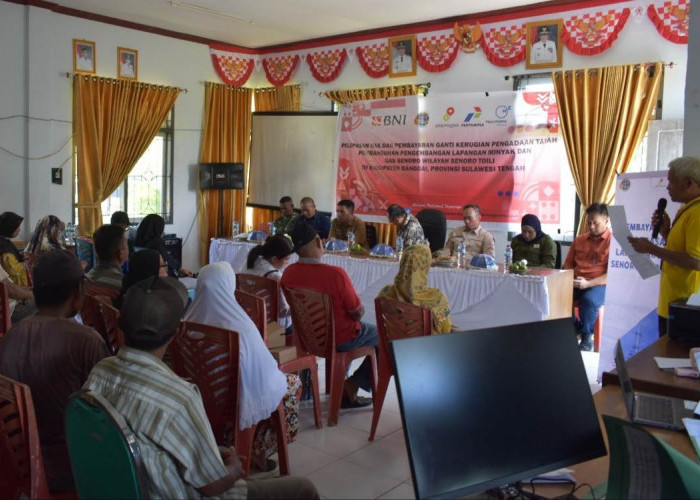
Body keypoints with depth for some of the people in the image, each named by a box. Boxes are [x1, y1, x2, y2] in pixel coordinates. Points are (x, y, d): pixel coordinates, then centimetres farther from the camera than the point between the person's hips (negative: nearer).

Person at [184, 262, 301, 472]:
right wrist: (275, 370, 6)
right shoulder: (240, 326, -30)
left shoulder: (190, 321, -14)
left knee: (275, 373, 29)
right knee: (293, 382, 22)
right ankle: (259, 451, 27)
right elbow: (264, 369, -19)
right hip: (241, 396, -5)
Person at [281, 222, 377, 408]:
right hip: (341, 339, -6)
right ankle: (354, 384, 14)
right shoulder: (336, 274, -31)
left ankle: (345, 389, 32)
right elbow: (357, 313, -20)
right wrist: (359, 308, 3)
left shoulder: (288, 273, -13)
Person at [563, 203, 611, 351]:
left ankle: (586, 336, -11)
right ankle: (575, 328, -1)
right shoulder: (579, 240, 18)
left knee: (589, 299, -39)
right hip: (576, 284, 5)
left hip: (600, 285, -5)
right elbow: (567, 266, 20)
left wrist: (588, 283, -20)